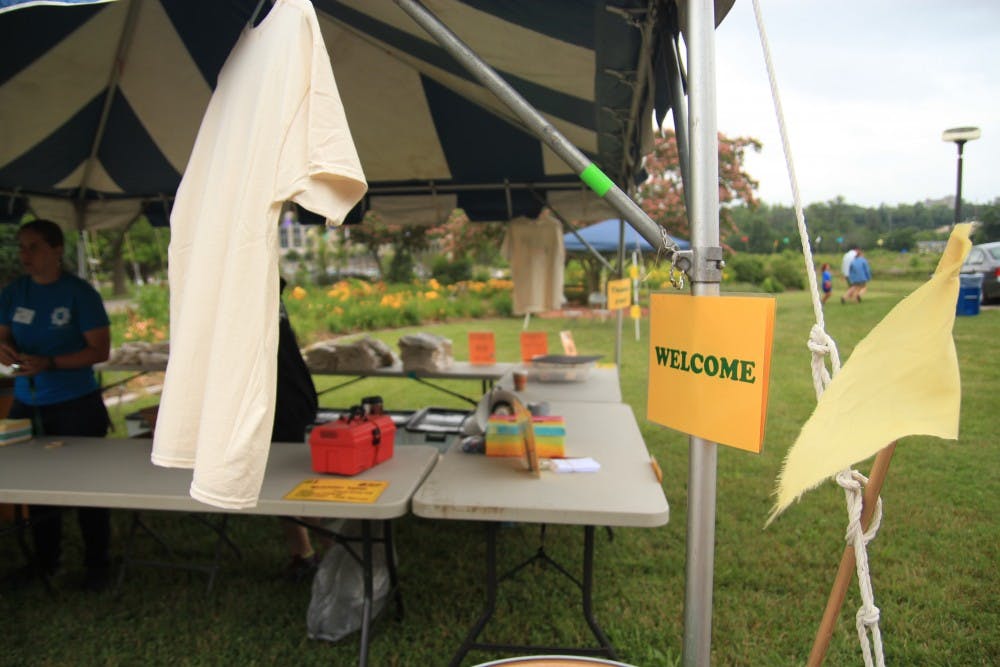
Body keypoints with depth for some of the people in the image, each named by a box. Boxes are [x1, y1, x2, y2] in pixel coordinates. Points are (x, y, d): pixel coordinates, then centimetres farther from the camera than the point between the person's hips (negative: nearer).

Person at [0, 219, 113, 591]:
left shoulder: (79, 293, -10)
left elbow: (100, 350, -12)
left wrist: (48, 363, -23)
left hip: (76, 406, -5)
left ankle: (98, 565, 17)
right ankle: (47, 561, 31)